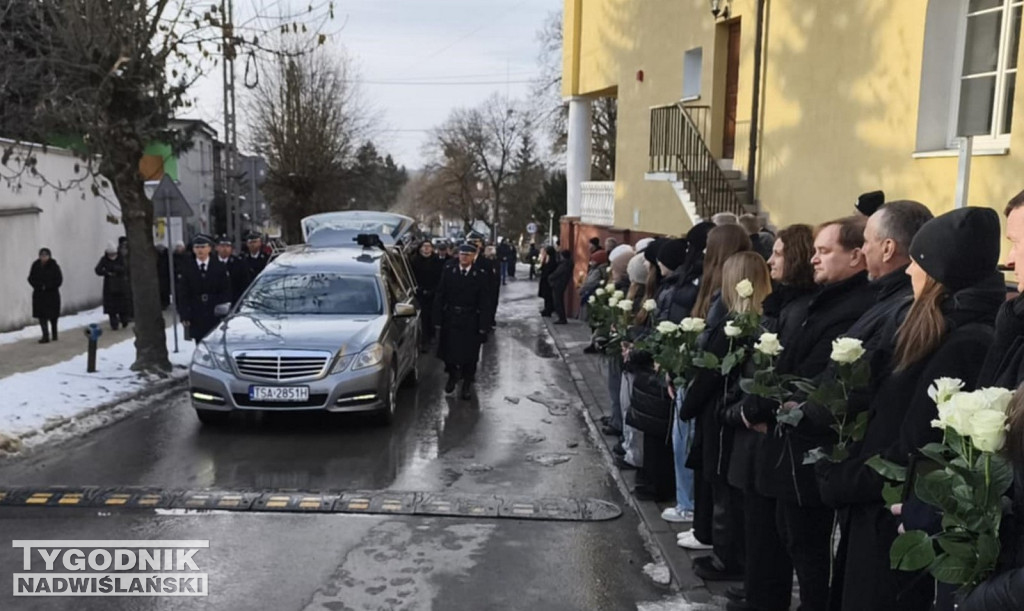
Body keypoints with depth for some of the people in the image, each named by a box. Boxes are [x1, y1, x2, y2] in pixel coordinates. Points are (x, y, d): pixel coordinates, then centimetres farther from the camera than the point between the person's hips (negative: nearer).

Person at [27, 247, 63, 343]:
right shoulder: (36, 265, 1)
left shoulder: (54, 266, -6)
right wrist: (39, 286, -13)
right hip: (39, 294, 2)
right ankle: (46, 336, -5)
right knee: (42, 315, -5)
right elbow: (31, 278, 4)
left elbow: (59, 280, -8)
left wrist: (47, 286, -17)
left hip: (52, 293, -2)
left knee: (53, 316, 8)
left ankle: (54, 334, 25)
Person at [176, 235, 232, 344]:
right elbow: (182, 295, 4)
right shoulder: (187, 269, 6)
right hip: (197, 318, 1)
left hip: (216, 315, -1)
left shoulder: (219, 267, 4)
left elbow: (226, 292, 2)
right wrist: (185, 315, -5)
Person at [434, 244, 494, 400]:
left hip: (471, 320, -2)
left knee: (469, 352, 7)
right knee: (449, 350, 10)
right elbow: (440, 295, 3)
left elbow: (484, 301, -7)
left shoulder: (481, 274, -7)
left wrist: (483, 324, -11)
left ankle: (467, 384, 23)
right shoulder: (448, 271, -1)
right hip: (450, 317, 2)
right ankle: (452, 376, 36)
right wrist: (438, 316, -4)